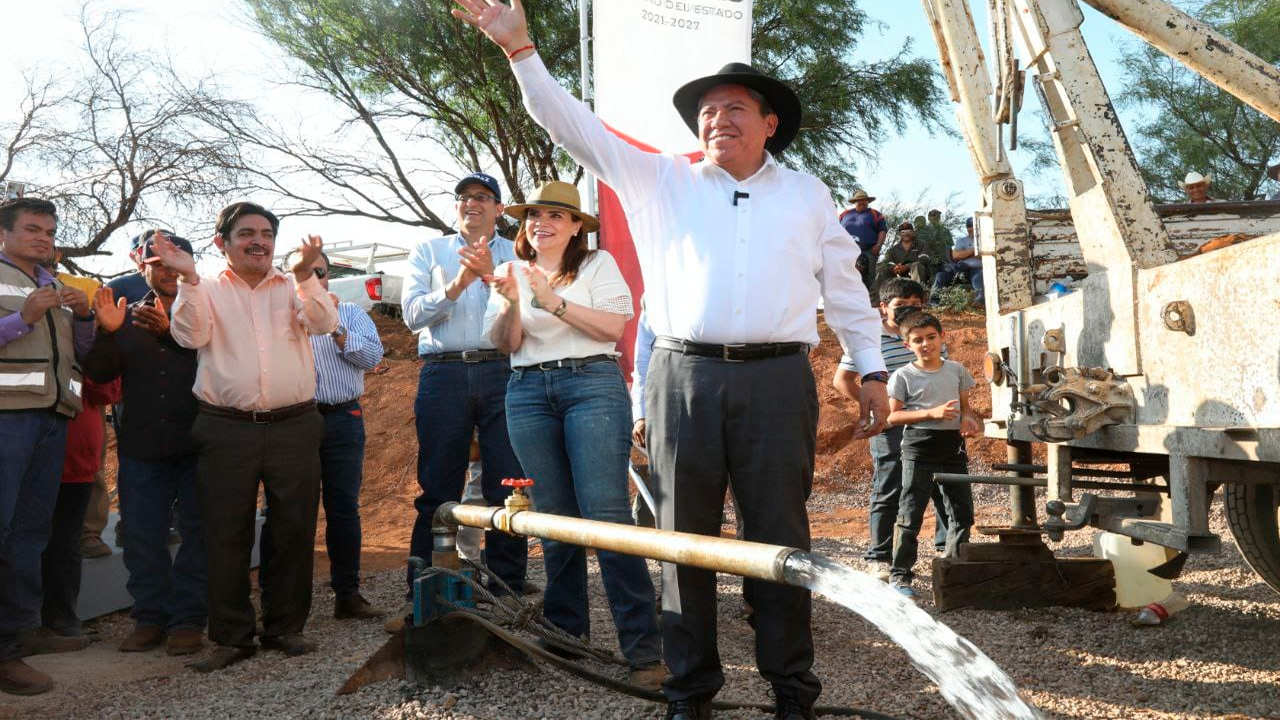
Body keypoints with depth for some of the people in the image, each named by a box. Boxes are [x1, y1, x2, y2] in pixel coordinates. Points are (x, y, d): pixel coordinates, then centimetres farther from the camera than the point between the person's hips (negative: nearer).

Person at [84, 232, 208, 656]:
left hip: (196, 444, -3)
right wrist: (108, 332, -13)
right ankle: (149, 617, 20)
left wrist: (171, 332, -26)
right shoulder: (128, 316, 12)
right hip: (141, 446, 3)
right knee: (142, 537, 8)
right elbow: (98, 373, 4)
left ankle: (189, 620, 12)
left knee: (198, 534, 2)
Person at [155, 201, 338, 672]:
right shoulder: (207, 290, 9)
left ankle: (285, 627, 21)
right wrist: (188, 279, -17)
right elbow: (191, 335, -7)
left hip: (294, 427, 1)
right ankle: (232, 636, 14)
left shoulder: (294, 287, 11)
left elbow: (323, 323, -7)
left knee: (293, 531, 6)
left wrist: (305, 274, -22)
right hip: (227, 430, -1)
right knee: (226, 535, 2)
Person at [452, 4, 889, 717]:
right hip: (683, 377, 1)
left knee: (781, 535, 3)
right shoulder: (662, 181, 12)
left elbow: (845, 286, 16)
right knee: (685, 536, 5)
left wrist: (873, 369, 11)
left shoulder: (808, 194, 14)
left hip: (778, 379, 0)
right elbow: (576, 126, 7)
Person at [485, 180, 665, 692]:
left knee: (606, 515, -13)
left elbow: (613, 327, -7)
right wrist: (512, 304, -12)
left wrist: (554, 302, -14)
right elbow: (505, 344, 8)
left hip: (592, 385, -4)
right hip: (528, 394, 4)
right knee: (553, 519, 6)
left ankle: (644, 651, -12)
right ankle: (566, 636, 17)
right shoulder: (512, 274, 16)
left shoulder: (598, 264, 5)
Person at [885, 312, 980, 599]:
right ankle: (899, 575, 4)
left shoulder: (956, 370, 10)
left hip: (953, 446, 5)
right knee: (911, 513, -4)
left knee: (962, 511, 10)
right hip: (919, 446, -5)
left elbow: (965, 405, 18)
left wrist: (968, 419, -5)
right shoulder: (903, 376, -4)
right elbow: (892, 415, -8)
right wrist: (932, 412, -18)